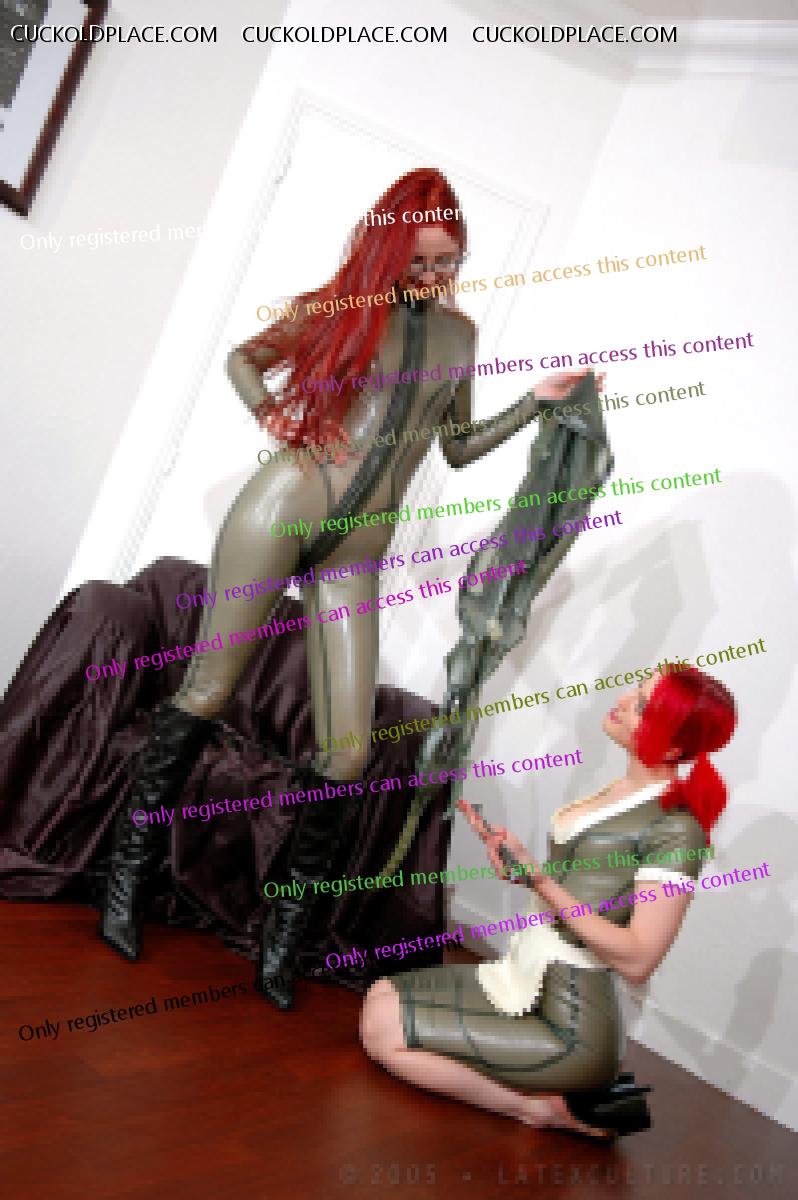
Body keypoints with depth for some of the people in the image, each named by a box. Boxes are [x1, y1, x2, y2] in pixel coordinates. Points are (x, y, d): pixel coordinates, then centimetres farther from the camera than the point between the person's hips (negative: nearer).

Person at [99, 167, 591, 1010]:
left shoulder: (459, 332, 15)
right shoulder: (342, 306, 5)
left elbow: (457, 446, 22)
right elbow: (245, 358, 17)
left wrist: (537, 402, 14)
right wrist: (275, 418, -1)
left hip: (355, 555, 3)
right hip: (284, 507, -3)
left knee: (348, 752, -4)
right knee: (207, 691, 0)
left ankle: (287, 927, 13)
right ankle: (128, 874, 18)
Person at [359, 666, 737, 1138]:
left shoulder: (676, 829, -18)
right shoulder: (621, 794, 8)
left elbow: (637, 959, -22)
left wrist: (538, 880, -24)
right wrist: (517, 859, -3)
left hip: (567, 1024, -9)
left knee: (385, 1032, -10)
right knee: (381, 997, 10)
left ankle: (543, 1109, -1)